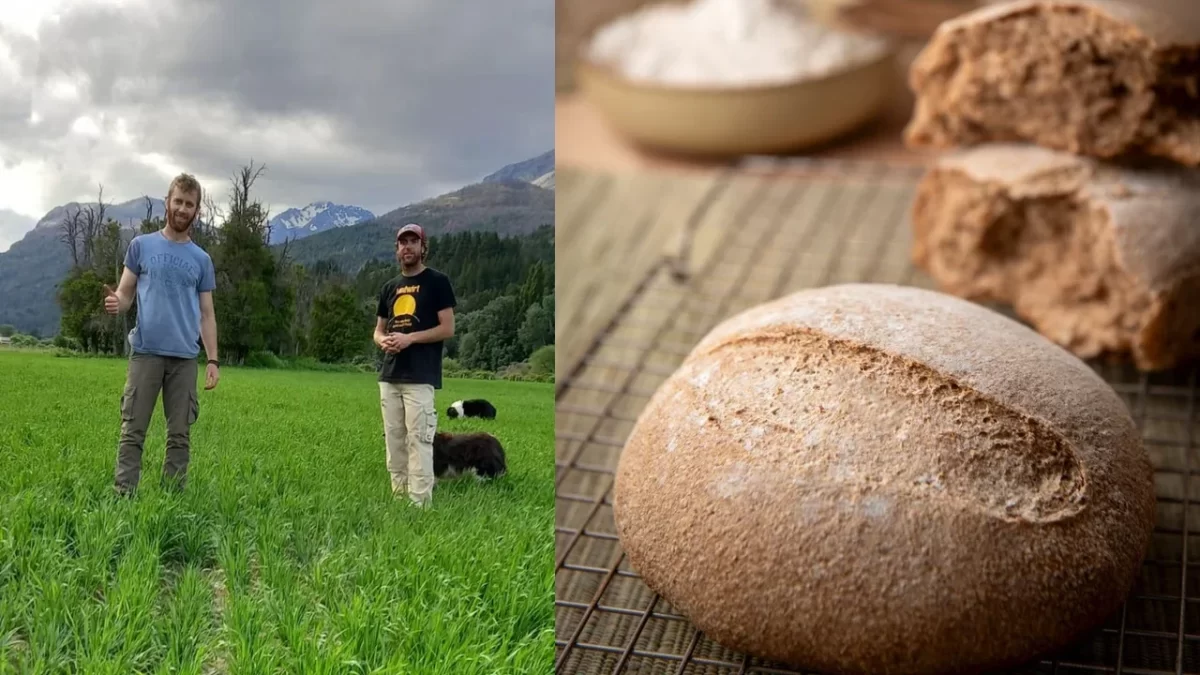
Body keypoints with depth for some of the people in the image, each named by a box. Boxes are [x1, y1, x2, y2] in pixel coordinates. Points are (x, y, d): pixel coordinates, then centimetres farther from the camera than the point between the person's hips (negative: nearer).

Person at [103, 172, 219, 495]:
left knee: (180, 434, 4)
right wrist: (114, 303, -19)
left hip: (185, 357, 2)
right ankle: (123, 496, 1)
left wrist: (213, 360, 2)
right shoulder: (141, 245, 7)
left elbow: (206, 314, 11)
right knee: (132, 431, -2)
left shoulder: (201, 259, 11)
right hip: (146, 351, -1)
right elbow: (124, 295, 7)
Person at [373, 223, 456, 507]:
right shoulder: (389, 287, 18)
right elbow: (378, 330, 21)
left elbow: (448, 329, -6)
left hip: (420, 377, -6)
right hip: (389, 376, 7)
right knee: (394, 442, 7)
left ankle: (420, 505, -10)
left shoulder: (437, 281, 0)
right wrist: (384, 341, -3)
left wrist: (409, 338, -16)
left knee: (418, 442, -12)